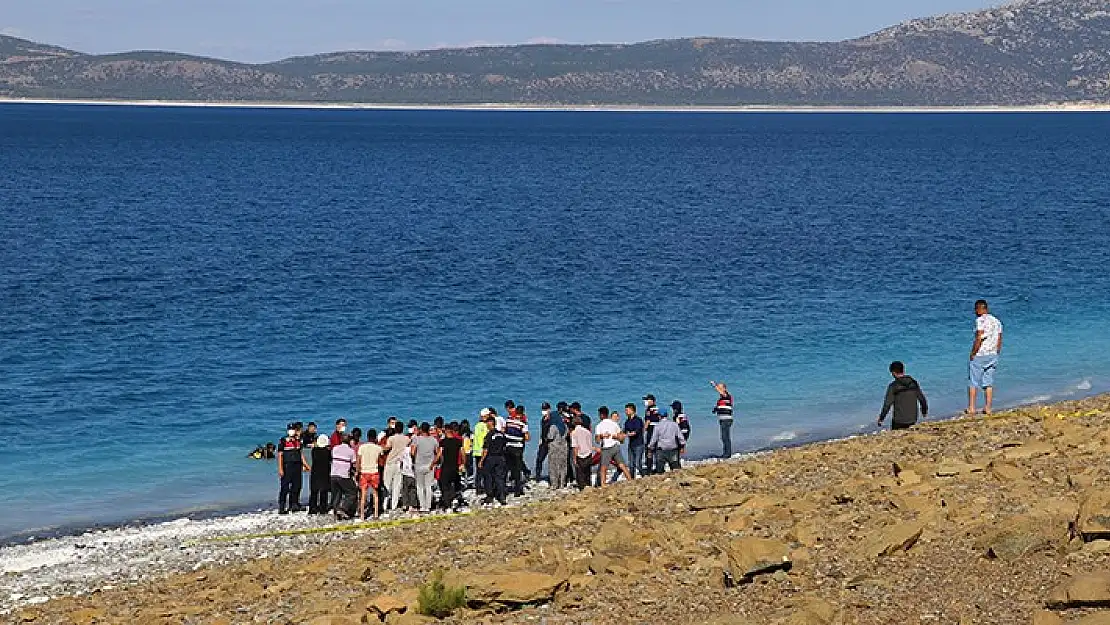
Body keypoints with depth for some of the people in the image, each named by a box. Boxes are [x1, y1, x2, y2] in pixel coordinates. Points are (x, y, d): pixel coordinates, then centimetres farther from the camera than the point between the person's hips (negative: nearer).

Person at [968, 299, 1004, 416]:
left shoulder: (981, 320, -13)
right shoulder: (996, 321, 10)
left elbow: (979, 338, -20)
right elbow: (999, 341, 12)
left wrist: (973, 353, -13)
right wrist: (996, 355, 19)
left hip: (979, 355, -7)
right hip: (993, 355, 7)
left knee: (973, 383, 2)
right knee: (988, 383, 10)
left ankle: (971, 408, 2)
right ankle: (988, 408, 8)